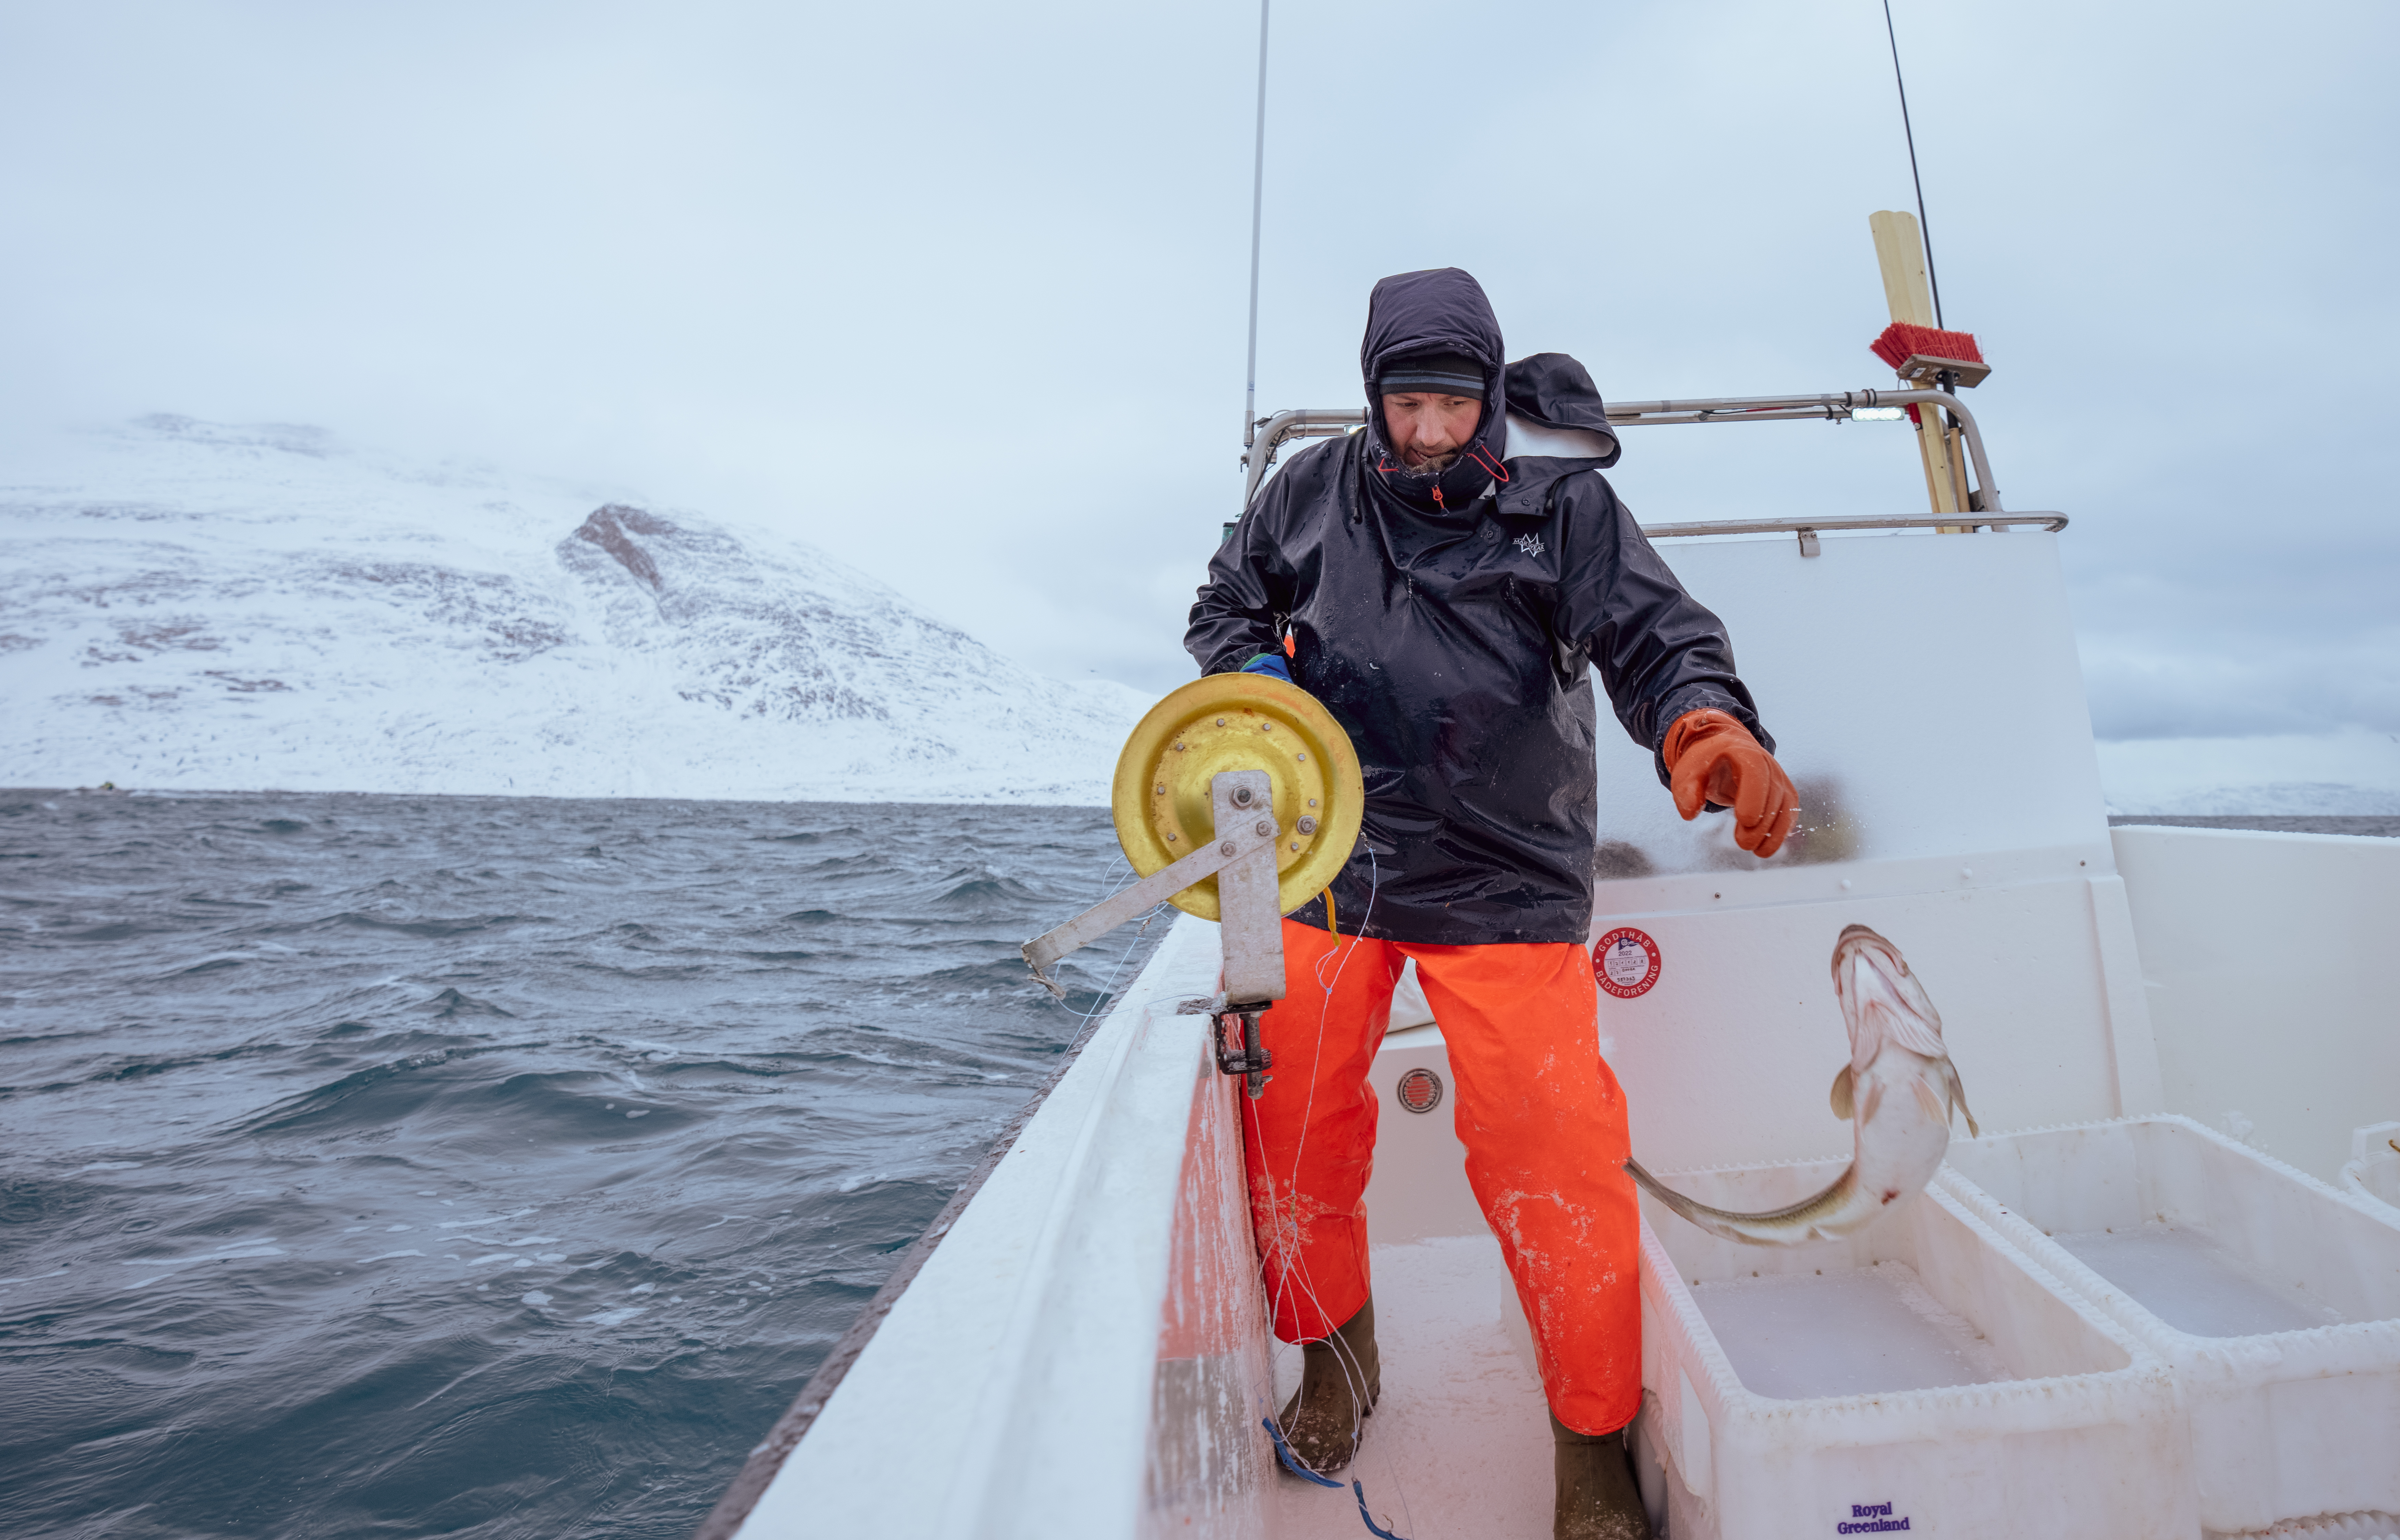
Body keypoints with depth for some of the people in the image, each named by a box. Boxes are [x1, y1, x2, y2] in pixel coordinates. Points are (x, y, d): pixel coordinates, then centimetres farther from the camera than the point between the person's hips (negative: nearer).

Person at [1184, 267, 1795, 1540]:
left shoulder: (1562, 500, 0)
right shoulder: (1312, 494, 7)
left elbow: (1653, 632, -10)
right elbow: (1225, 609, 18)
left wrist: (1705, 721, -33)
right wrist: (1261, 683, -4)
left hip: (1505, 877, -2)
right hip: (1328, 859, 3)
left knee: (1550, 1153, -7)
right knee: (1292, 1116, 7)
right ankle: (1333, 1353, 36)